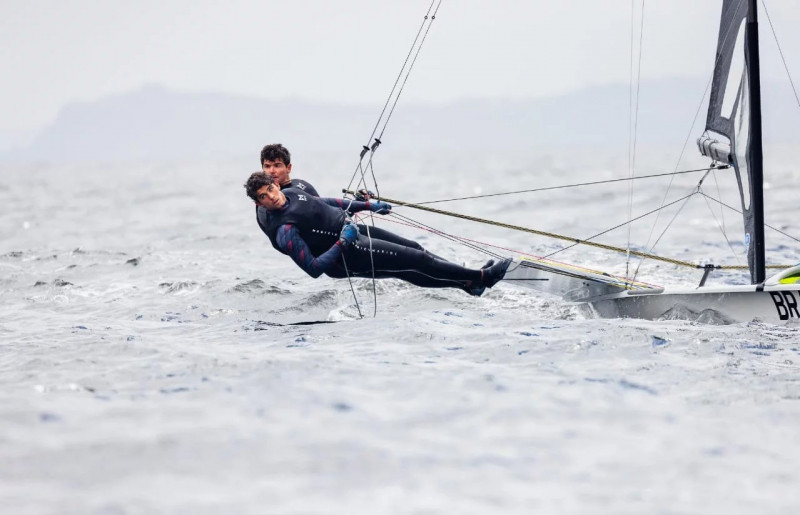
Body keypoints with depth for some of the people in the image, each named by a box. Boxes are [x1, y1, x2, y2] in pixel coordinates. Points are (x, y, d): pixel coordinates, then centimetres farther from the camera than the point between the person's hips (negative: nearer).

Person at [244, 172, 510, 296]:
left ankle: (469, 283, 25)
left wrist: (367, 205, 21)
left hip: (350, 229, 9)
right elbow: (314, 268, -27)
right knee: (415, 260, -7)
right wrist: (342, 243, -29)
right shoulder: (284, 231, -27)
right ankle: (481, 277, 3)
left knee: (414, 248, 12)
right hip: (350, 256, -9)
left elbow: (323, 203, 18)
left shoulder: (291, 192, -1)